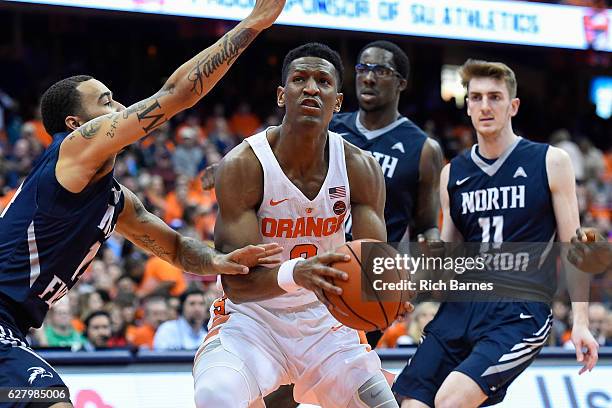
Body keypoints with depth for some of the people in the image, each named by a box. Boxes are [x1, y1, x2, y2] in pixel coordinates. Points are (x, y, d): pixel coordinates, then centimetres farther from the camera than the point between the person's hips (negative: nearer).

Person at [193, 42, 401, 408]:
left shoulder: (361, 168, -9)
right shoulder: (243, 166, -20)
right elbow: (236, 284, -24)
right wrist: (294, 274, -45)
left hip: (324, 322, 4)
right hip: (253, 319, -4)